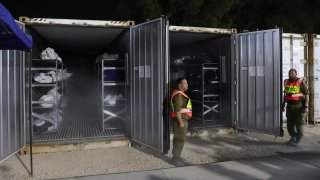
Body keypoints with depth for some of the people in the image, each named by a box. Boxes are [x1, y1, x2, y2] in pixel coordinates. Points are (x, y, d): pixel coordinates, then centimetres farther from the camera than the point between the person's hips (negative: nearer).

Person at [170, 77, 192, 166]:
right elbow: (177, 110, -23)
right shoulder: (178, 95, -17)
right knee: (180, 139, -6)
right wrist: (181, 122, -23)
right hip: (180, 120, -10)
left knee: (179, 139, 15)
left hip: (182, 119, 10)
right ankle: (176, 158, 1)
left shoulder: (181, 94, 16)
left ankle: (176, 157, 25)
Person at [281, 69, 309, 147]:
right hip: (290, 106, 6)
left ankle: (298, 141, 9)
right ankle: (293, 138, 27)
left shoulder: (301, 82, -10)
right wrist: (283, 104, 17)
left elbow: (306, 94, -10)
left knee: (298, 124, -3)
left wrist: (306, 106, -16)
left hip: (299, 106, -6)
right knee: (289, 124, 10)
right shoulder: (286, 82, 8)